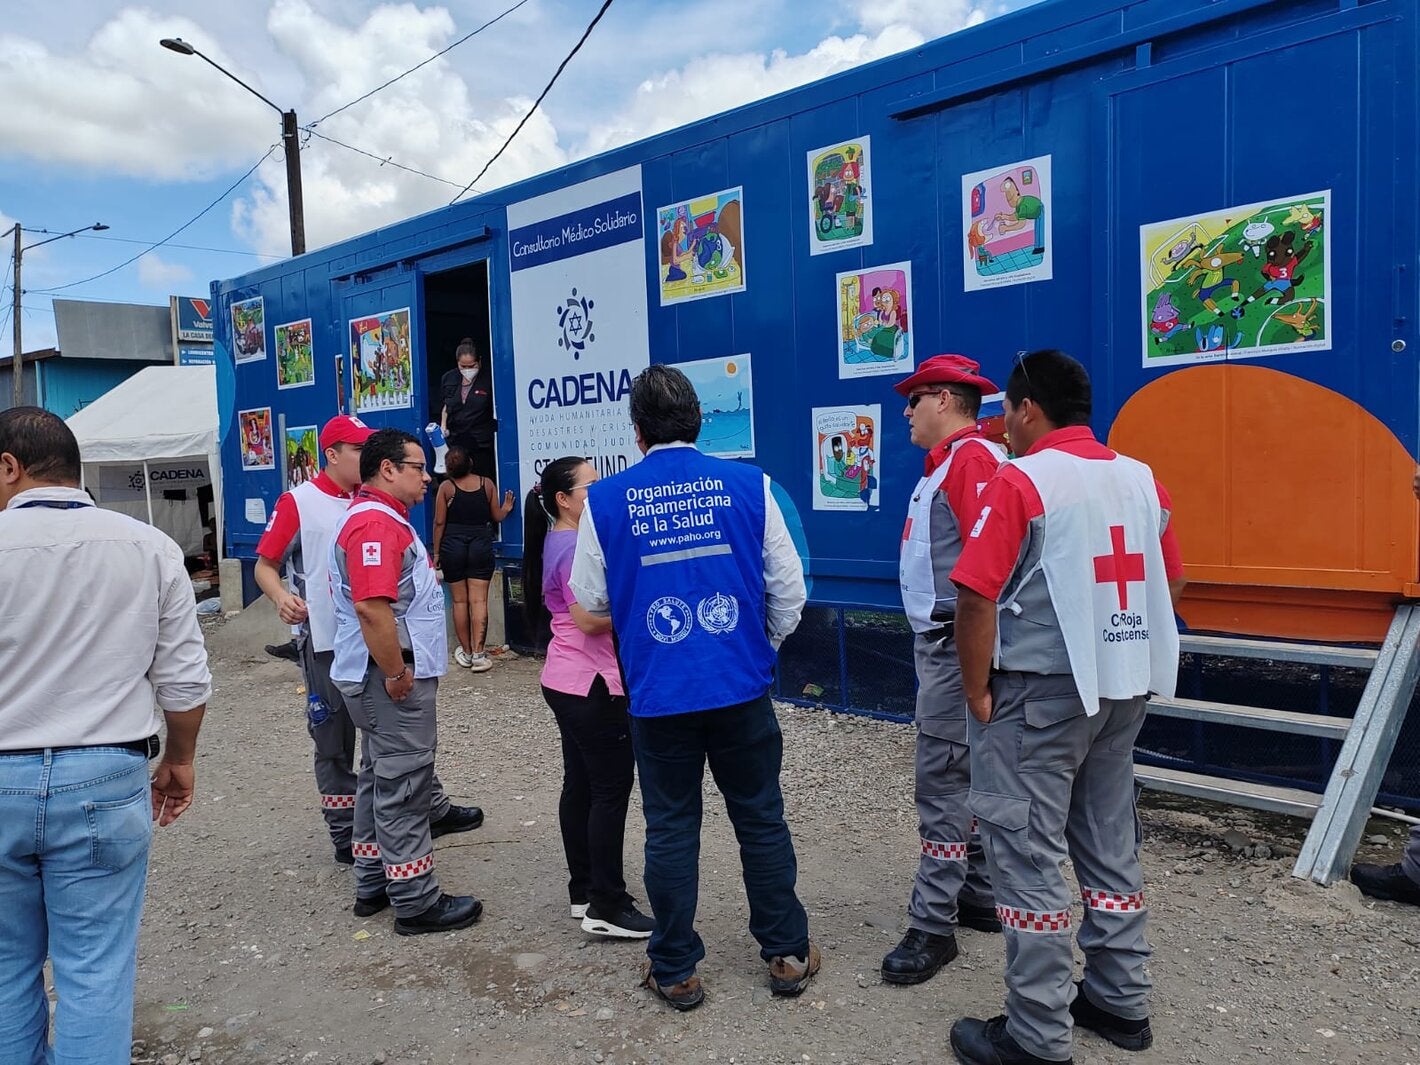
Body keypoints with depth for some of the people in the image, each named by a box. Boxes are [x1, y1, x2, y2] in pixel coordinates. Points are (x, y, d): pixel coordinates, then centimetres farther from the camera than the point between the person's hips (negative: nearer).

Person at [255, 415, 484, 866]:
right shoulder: (298, 503, -8)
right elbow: (265, 566, -6)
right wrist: (282, 597, -27)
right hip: (326, 642, -5)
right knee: (335, 744, 7)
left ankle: (433, 809, 29)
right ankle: (346, 837, 20)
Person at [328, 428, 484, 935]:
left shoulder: (379, 517, 15)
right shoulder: (375, 523, -20)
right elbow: (373, 609, -29)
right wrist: (397, 674, -24)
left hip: (385, 677, 11)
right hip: (392, 677, -11)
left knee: (380, 779, 18)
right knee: (403, 788, -3)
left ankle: (372, 884, 30)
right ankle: (416, 902, 7)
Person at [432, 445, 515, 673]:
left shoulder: (446, 487, -4)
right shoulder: (487, 483, 1)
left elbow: (439, 522, -3)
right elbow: (497, 516, 7)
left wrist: (436, 553, 5)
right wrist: (506, 508, 29)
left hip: (452, 545, -1)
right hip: (481, 545, 1)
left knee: (460, 601, 9)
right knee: (479, 600, -1)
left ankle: (466, 652, 16)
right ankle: (478, 653, -8)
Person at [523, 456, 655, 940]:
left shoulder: (557, 542, 13)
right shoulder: (573, 546, -18)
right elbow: (590, 619, -24)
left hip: (566, 681, 10)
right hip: (591, 684, -10)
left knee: (581, 785, 14)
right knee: (612, 789, -4)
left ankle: (585, 891, 24)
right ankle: (608, 907, 2)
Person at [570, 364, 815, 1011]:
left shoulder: (605, 501, -5)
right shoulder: (748, 485, -5)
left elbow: (590, 599, 6)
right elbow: (788, 586, 1)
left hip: (658, 693, 0)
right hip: (742, 689, 1)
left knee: (670, 829, 13)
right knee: (761, 819, 16)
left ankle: (675, 971, 26)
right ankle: (787, 955, 29)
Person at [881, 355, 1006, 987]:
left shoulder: (972, 459, -15)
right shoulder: (947, 463, 16)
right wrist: (935, 639, 15)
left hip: (956, 645, -11)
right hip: (939, 642, 11)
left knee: (942, 780, -6)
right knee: (968, 775, 17)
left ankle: (932, 926, 3)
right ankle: (980, 897, 30)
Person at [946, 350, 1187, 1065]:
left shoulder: (1021, 480, -13)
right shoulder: (1141, 479, 8)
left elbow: (977, 597, -19)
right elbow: (1170, 584, 15)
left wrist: (977, 693, -9)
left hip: (1041, 691, -7)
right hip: (1123, 689, 7)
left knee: (1028, 854, 1)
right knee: (1110, 847, 17)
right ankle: (1120, 1003, 30)